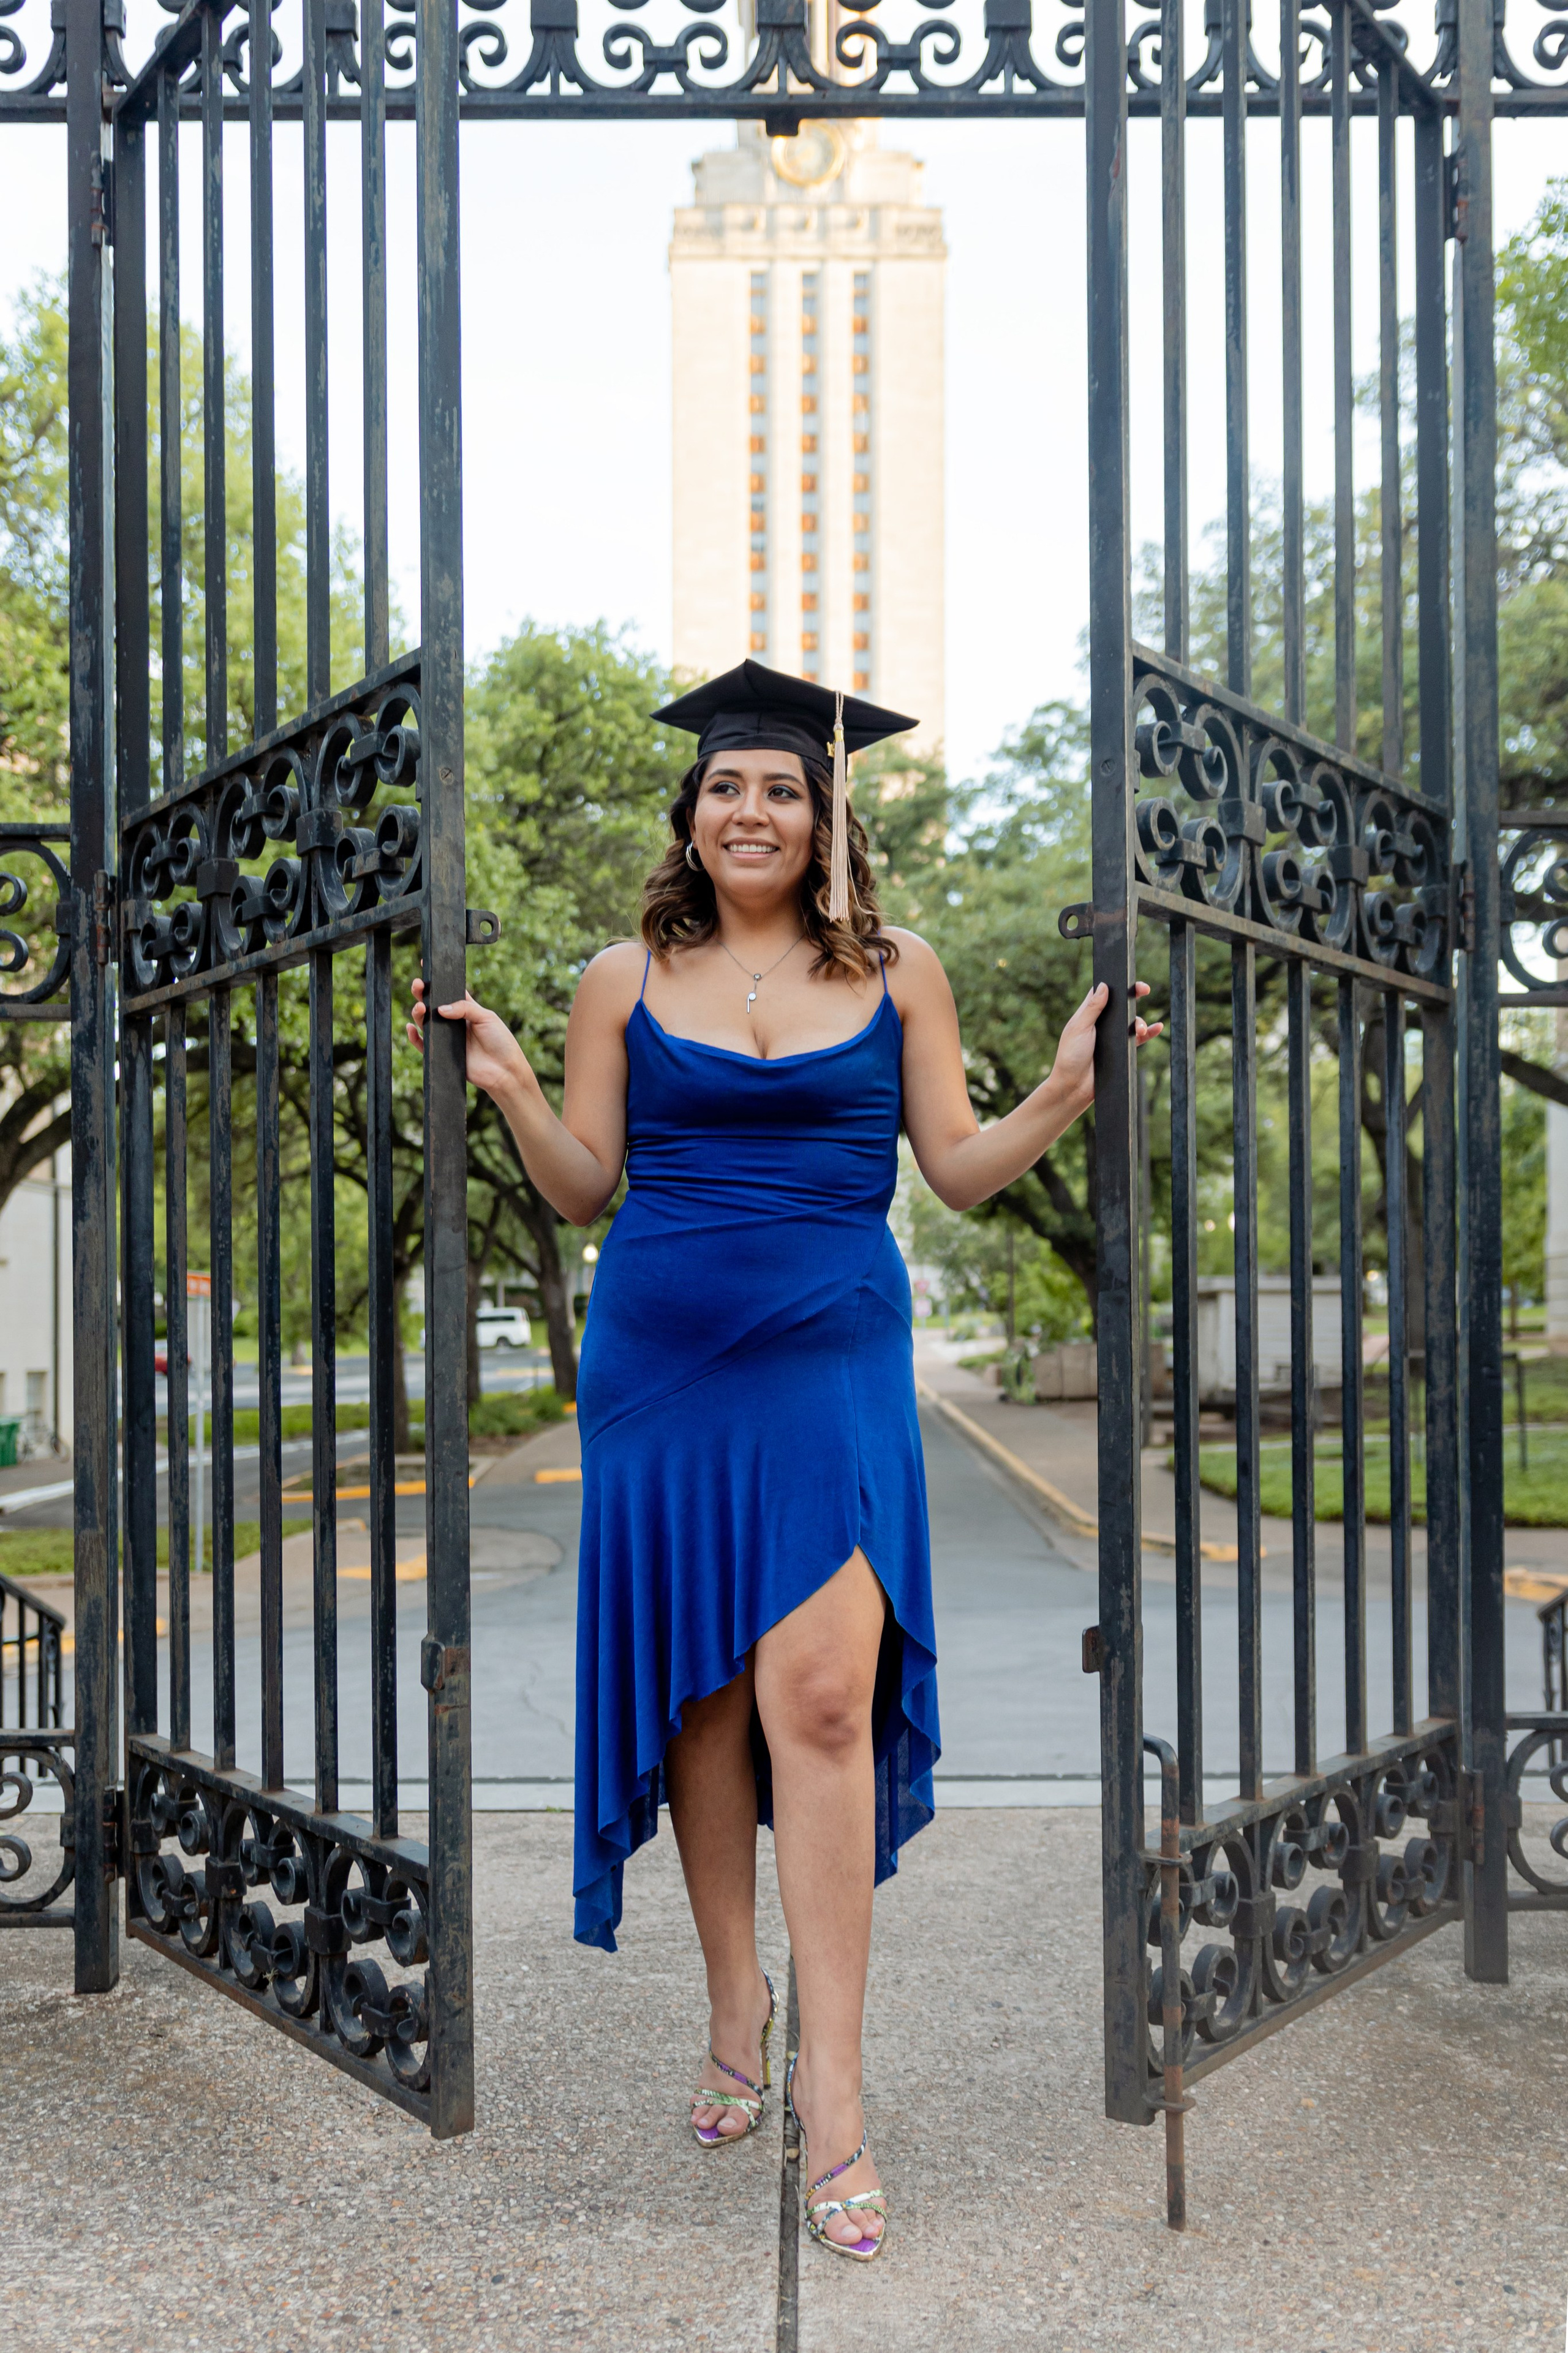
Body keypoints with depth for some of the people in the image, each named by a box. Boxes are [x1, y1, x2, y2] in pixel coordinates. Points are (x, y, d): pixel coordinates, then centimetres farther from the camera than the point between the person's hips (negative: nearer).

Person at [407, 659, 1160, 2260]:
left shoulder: (896, 971, 7)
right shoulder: (624, 982, 7)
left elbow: (960, 1172, 7)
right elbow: (586, 1189, 8)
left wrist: (1068, 1091, -7)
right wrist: (509, 1091, -7)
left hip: (831, 1360, -1)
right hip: (662, 1355, 2)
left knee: (820, 1693, -13)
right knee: (698, 1687, 7)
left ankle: (830, 2085, -6)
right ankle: (735, 1999, 27)